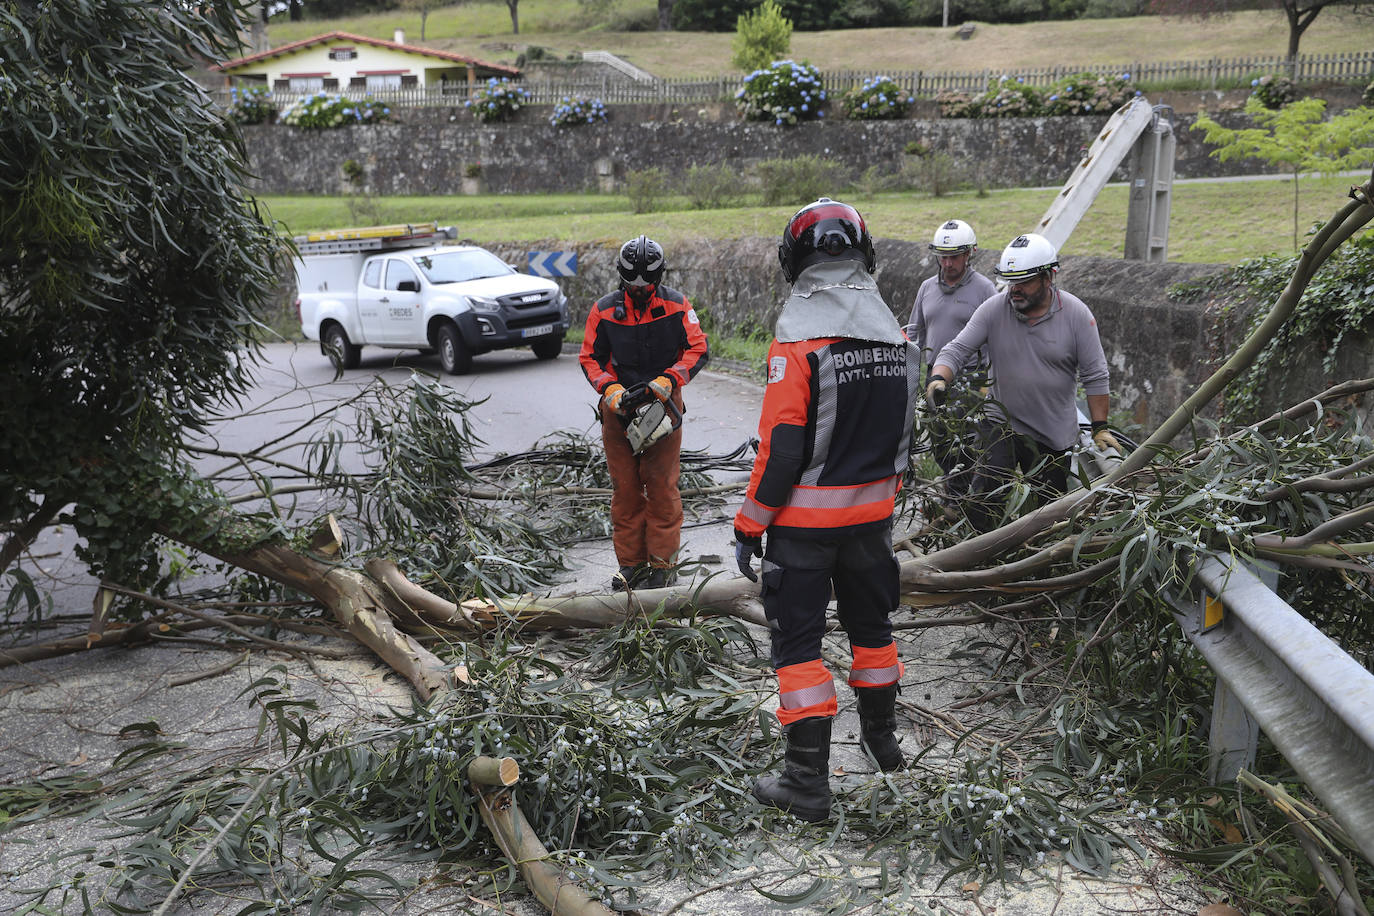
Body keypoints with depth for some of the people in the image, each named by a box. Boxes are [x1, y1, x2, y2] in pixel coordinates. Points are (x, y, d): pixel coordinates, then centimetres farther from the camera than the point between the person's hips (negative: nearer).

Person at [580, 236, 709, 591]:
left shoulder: (676, 305, -5)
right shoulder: (603, 309, -2)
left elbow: (697, 350, -4)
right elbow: (590, 358, 5)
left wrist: (668, 379, -19)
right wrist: (610, 388, -13)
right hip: (618, 408, 2)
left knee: (662, 485, 0)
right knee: (625, 488, 6)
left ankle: (662, 564, 9)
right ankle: (630, 562, 15)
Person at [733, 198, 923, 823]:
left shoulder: (797, 342, -19)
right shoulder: (896, 336, 1)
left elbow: (780, 448, -20)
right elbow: (902, 431, 10)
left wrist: (750, 526, -12)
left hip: (805, 519, -6)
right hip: (872, 512, 6)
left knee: (797, 640, 2)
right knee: (871, 623, 23)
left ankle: (808, 780, 5)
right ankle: (882, 736, 41)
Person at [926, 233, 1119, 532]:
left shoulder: (1075, 314, -8)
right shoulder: (994, 309, -6)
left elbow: (1095, 376, -4)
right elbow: (957, 350, -8)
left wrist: (1100, 428, -5)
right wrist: (939, 379, -29)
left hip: (1055, 436, 0)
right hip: (1001, 425, 0)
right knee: (982, 504, -12)